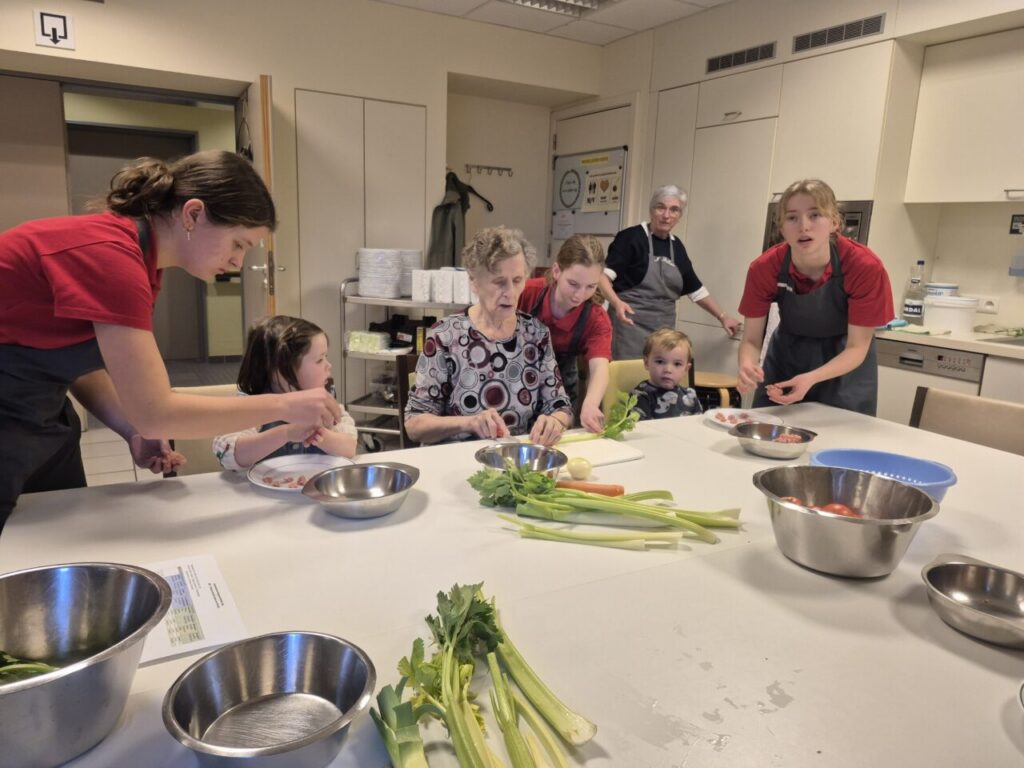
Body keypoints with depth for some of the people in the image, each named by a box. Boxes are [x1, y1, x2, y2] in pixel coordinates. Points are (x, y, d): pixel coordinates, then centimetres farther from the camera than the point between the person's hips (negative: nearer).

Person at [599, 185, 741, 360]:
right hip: (631, 323, -6)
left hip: (663, 328, 6)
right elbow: (603, 275, -14)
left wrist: (723, 317, 22)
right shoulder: (631, 237, -5)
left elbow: (696, 290, 23)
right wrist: (616, 302, -32)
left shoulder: (677, 247, 14)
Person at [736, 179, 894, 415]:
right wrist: (747, 366, -39)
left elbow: (857, 348, -22)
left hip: (845, 365, -1)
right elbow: (751, 339, -16)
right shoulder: (764, 268, -22)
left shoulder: (865, 267, -27)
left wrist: (811, 379, -39)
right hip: (786, 354, 2)